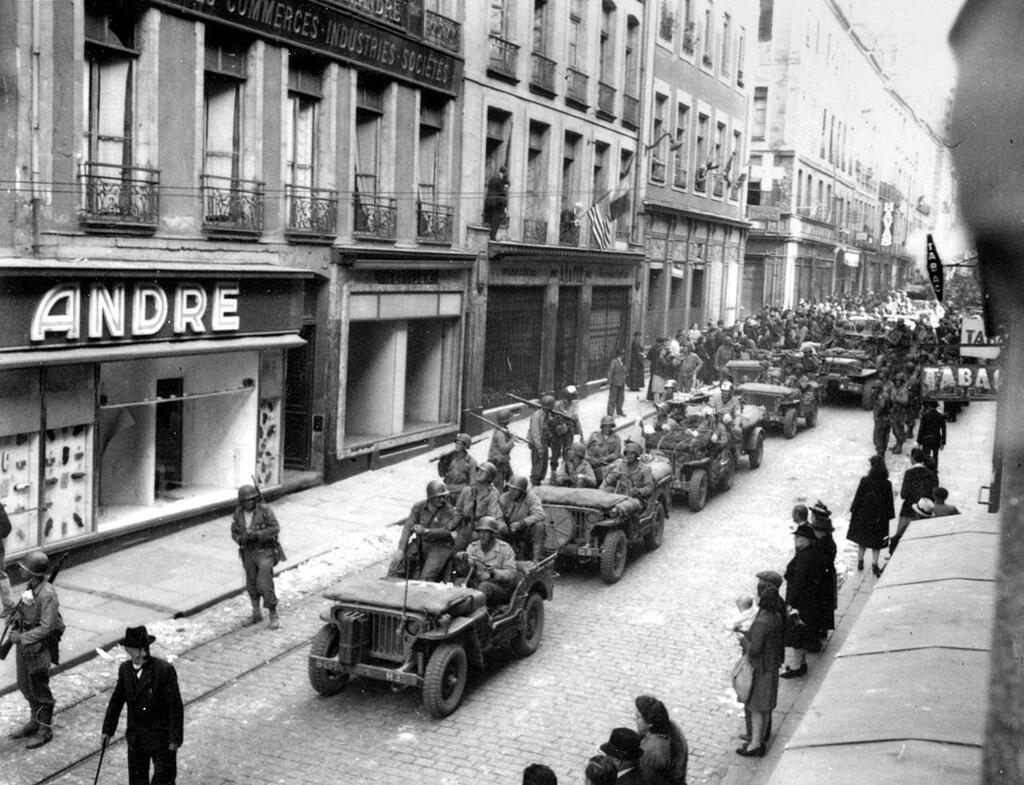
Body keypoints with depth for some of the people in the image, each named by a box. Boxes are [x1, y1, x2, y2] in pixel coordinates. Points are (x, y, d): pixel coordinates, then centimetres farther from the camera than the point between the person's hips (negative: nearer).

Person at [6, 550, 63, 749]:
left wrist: (22, 637, -23)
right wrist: (14, 632, 3)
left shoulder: (47, 594, -25)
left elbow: (46, 628, -26)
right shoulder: (31, 588, 2)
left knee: (39, 690, 3)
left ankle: (45, 731, 17)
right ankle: (34, 723, 37)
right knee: (25, 687, 20)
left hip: (39, 649, -9)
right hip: (24, 645, 9)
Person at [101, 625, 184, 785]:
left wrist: (175, 738, -16)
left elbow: (176, 706, -16)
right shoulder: (125, 669, -1)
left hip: (161, 738, -5)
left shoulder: (164, 669, -19)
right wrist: (107, 730, 12)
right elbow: (116, 701, 11)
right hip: (136, 738, 5)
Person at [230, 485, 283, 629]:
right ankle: (257, 615, 30)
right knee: (252, 585, 13)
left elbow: (275, 529, -21)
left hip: (265, 553, -5)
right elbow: (234, 532, 5)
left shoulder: (265, 510, -17)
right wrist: (241, 539, -18)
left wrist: (256, 534, -31)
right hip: (249, 553, 5)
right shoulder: (238, 513, -4)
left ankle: (273, 615, 4)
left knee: (265, 585, -12)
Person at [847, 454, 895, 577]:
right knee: (876, 541, 12)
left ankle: (860, 562, 26)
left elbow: (858, 497, -11)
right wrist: (889, 516, 6)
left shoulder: (865, 481, -17)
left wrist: (853, 511, 0)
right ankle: (874, 564, 9)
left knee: (861, 541, 17)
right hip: (879, 517, 1)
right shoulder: (887, 484, -11)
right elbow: (889, 502, -5)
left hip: (863, 514, -1)